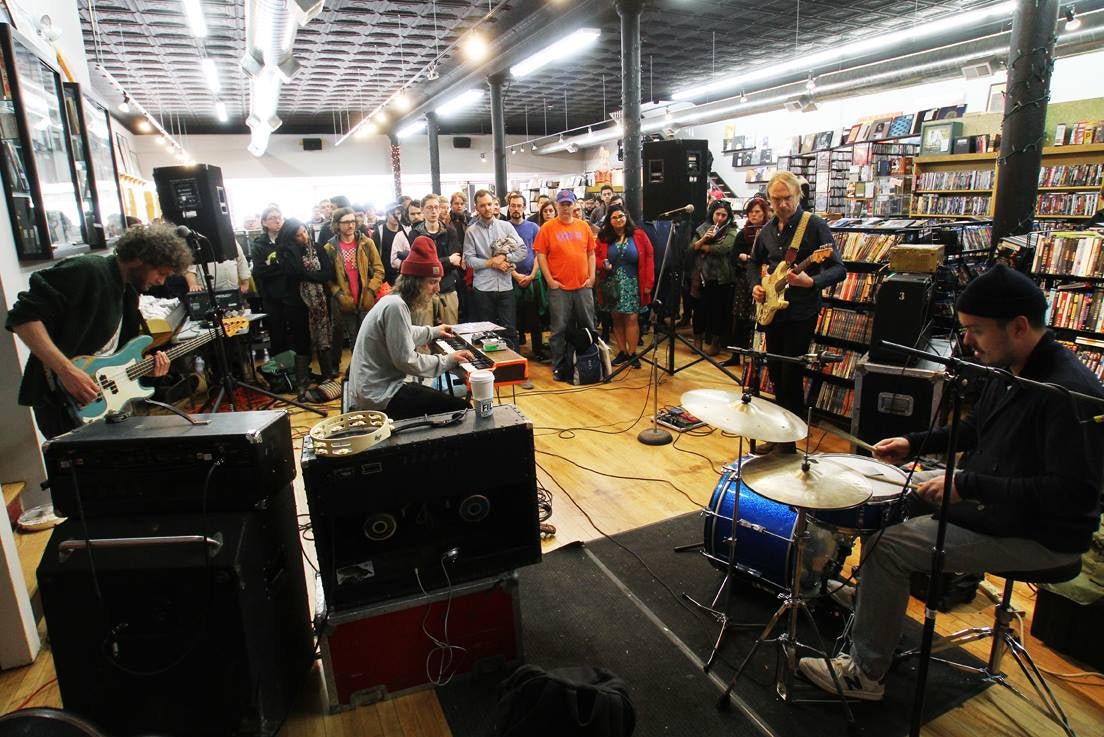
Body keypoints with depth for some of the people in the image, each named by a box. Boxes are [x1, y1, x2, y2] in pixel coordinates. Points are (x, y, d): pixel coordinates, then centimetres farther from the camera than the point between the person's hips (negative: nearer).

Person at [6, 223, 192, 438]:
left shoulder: (128, 293, 13)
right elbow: (23, 316, -23)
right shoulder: (86, 271, -15)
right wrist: (67, 370, -31)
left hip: (105, 397, 9)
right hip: (61, 400, -9)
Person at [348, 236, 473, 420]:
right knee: (459, 408, -10)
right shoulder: (396, 306, -21)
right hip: (379, 397, -11)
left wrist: (433, 331, 37)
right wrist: (448, 360, -15)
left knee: (445, 398, 22)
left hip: (376, 386, 11)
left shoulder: (394, 301, 10)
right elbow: (407, 361, -23)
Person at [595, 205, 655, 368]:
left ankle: (632, 353, 3)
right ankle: (622, 352, 17)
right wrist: (603, 264, -17)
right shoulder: (604, 237, 3)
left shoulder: (638, 235, -2)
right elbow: (596, 256, 6)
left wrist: (648, 283, -9)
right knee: (617, 318, 8)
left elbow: (649, 258, -4)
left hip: (632, 284, -2)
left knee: (631, 317, -7)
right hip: (611, 284, 3)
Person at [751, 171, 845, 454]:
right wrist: (756, 286, 6)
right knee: (776, 373, 13)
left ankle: (792, 440, 8)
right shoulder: (768, 229, 9)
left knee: (790, 377, -5)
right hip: (772, 311, 6)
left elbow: (839, 270, -13)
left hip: (800, 314, -6)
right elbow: (756, 263, 24)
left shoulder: (815, 226, -10)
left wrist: (811, 282, -30)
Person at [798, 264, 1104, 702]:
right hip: (992, 501, 10)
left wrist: (970, 485, -30)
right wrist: (915, 443, 5)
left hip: (1042, 536, -10)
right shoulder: (1009, 370, 3)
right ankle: (867, 594, 30)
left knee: (890, 547, -18)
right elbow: (977, 429, 18)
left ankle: (865, 674, -1)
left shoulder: (1069, 392, -27)